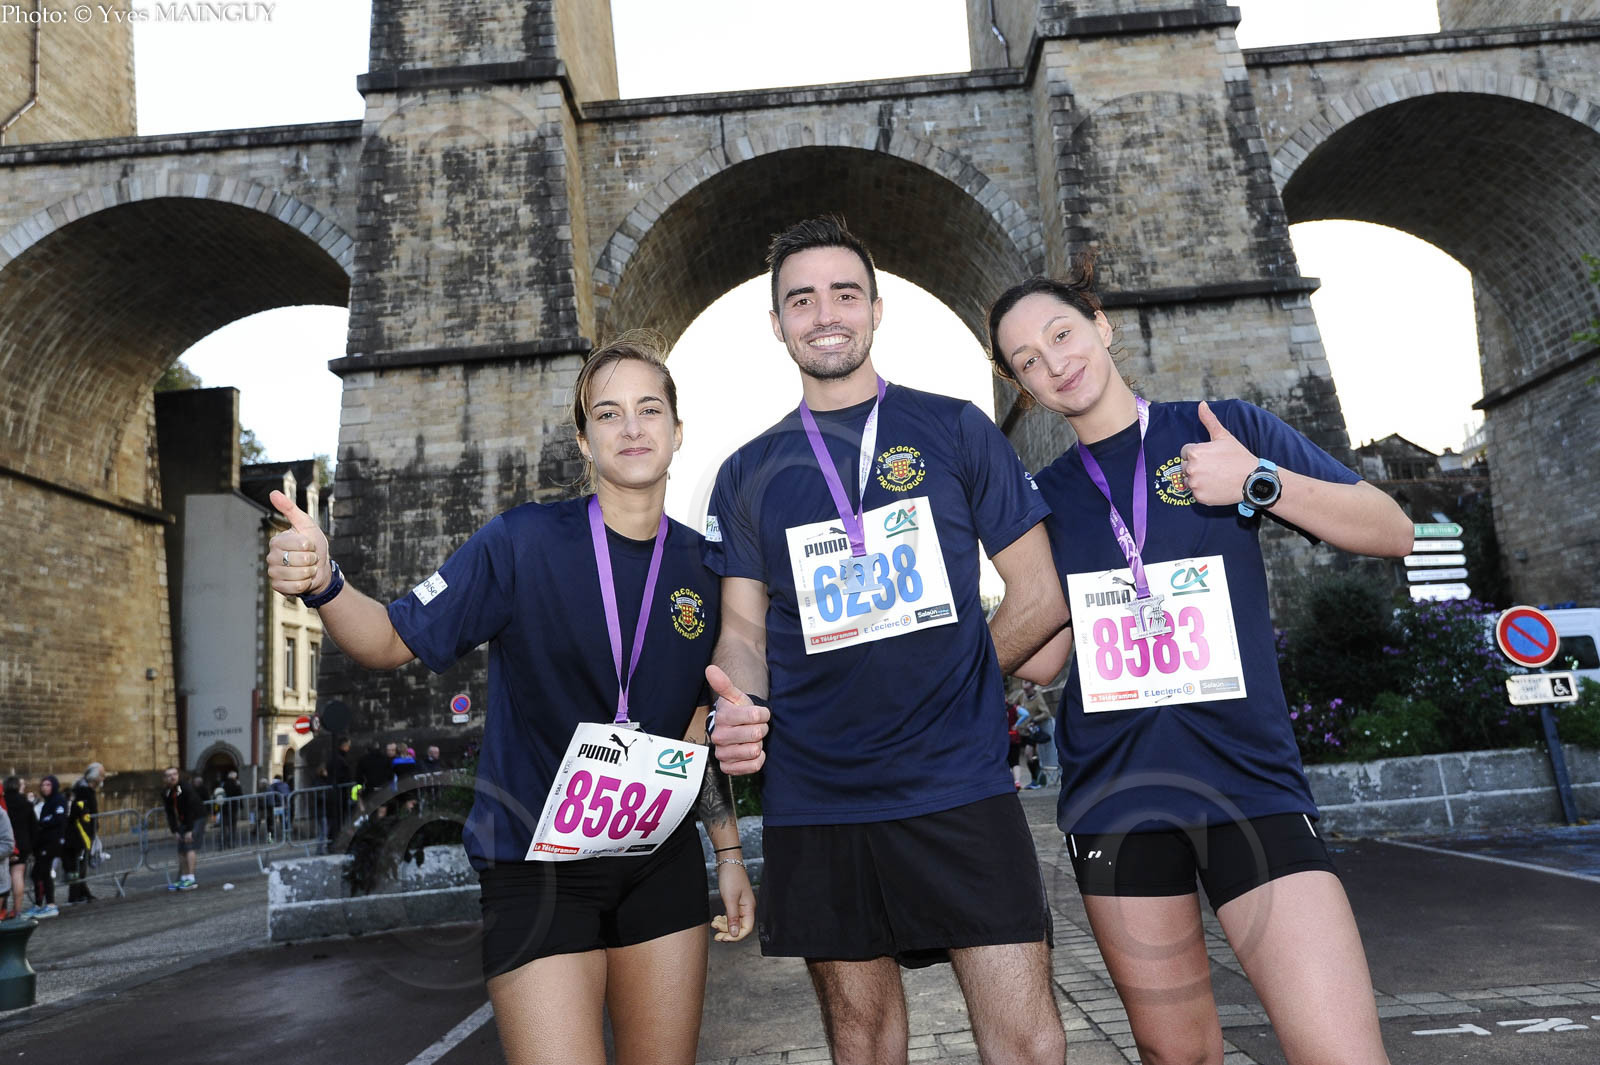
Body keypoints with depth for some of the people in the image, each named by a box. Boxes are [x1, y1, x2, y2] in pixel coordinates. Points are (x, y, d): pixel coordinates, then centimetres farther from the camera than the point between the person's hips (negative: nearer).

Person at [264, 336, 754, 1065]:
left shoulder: (701, 567, 0)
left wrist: (728, 851, 8)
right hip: (537, 863, -4)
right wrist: (323, 586, -29)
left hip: (661, 864, 4)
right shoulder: (525, 541, -12)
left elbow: (697, 727, 8)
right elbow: (395, 642, -9)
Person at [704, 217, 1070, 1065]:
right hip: (813, 800, 2)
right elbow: (744, 626, 7)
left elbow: (1040, 596, 5)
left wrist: (950, 681, 3)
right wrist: (739, 707, -13)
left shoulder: (954, 430, 5)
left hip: (959, 788, -1)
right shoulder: (747, 473, 10)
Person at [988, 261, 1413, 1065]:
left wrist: (1261, 482, -12)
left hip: (1251, 782, -2)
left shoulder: (1226, 428, 3)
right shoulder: (1044, 497, 9)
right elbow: (1041, 662, 11)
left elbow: (1393, 532, 3)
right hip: (1115, 799, 2)